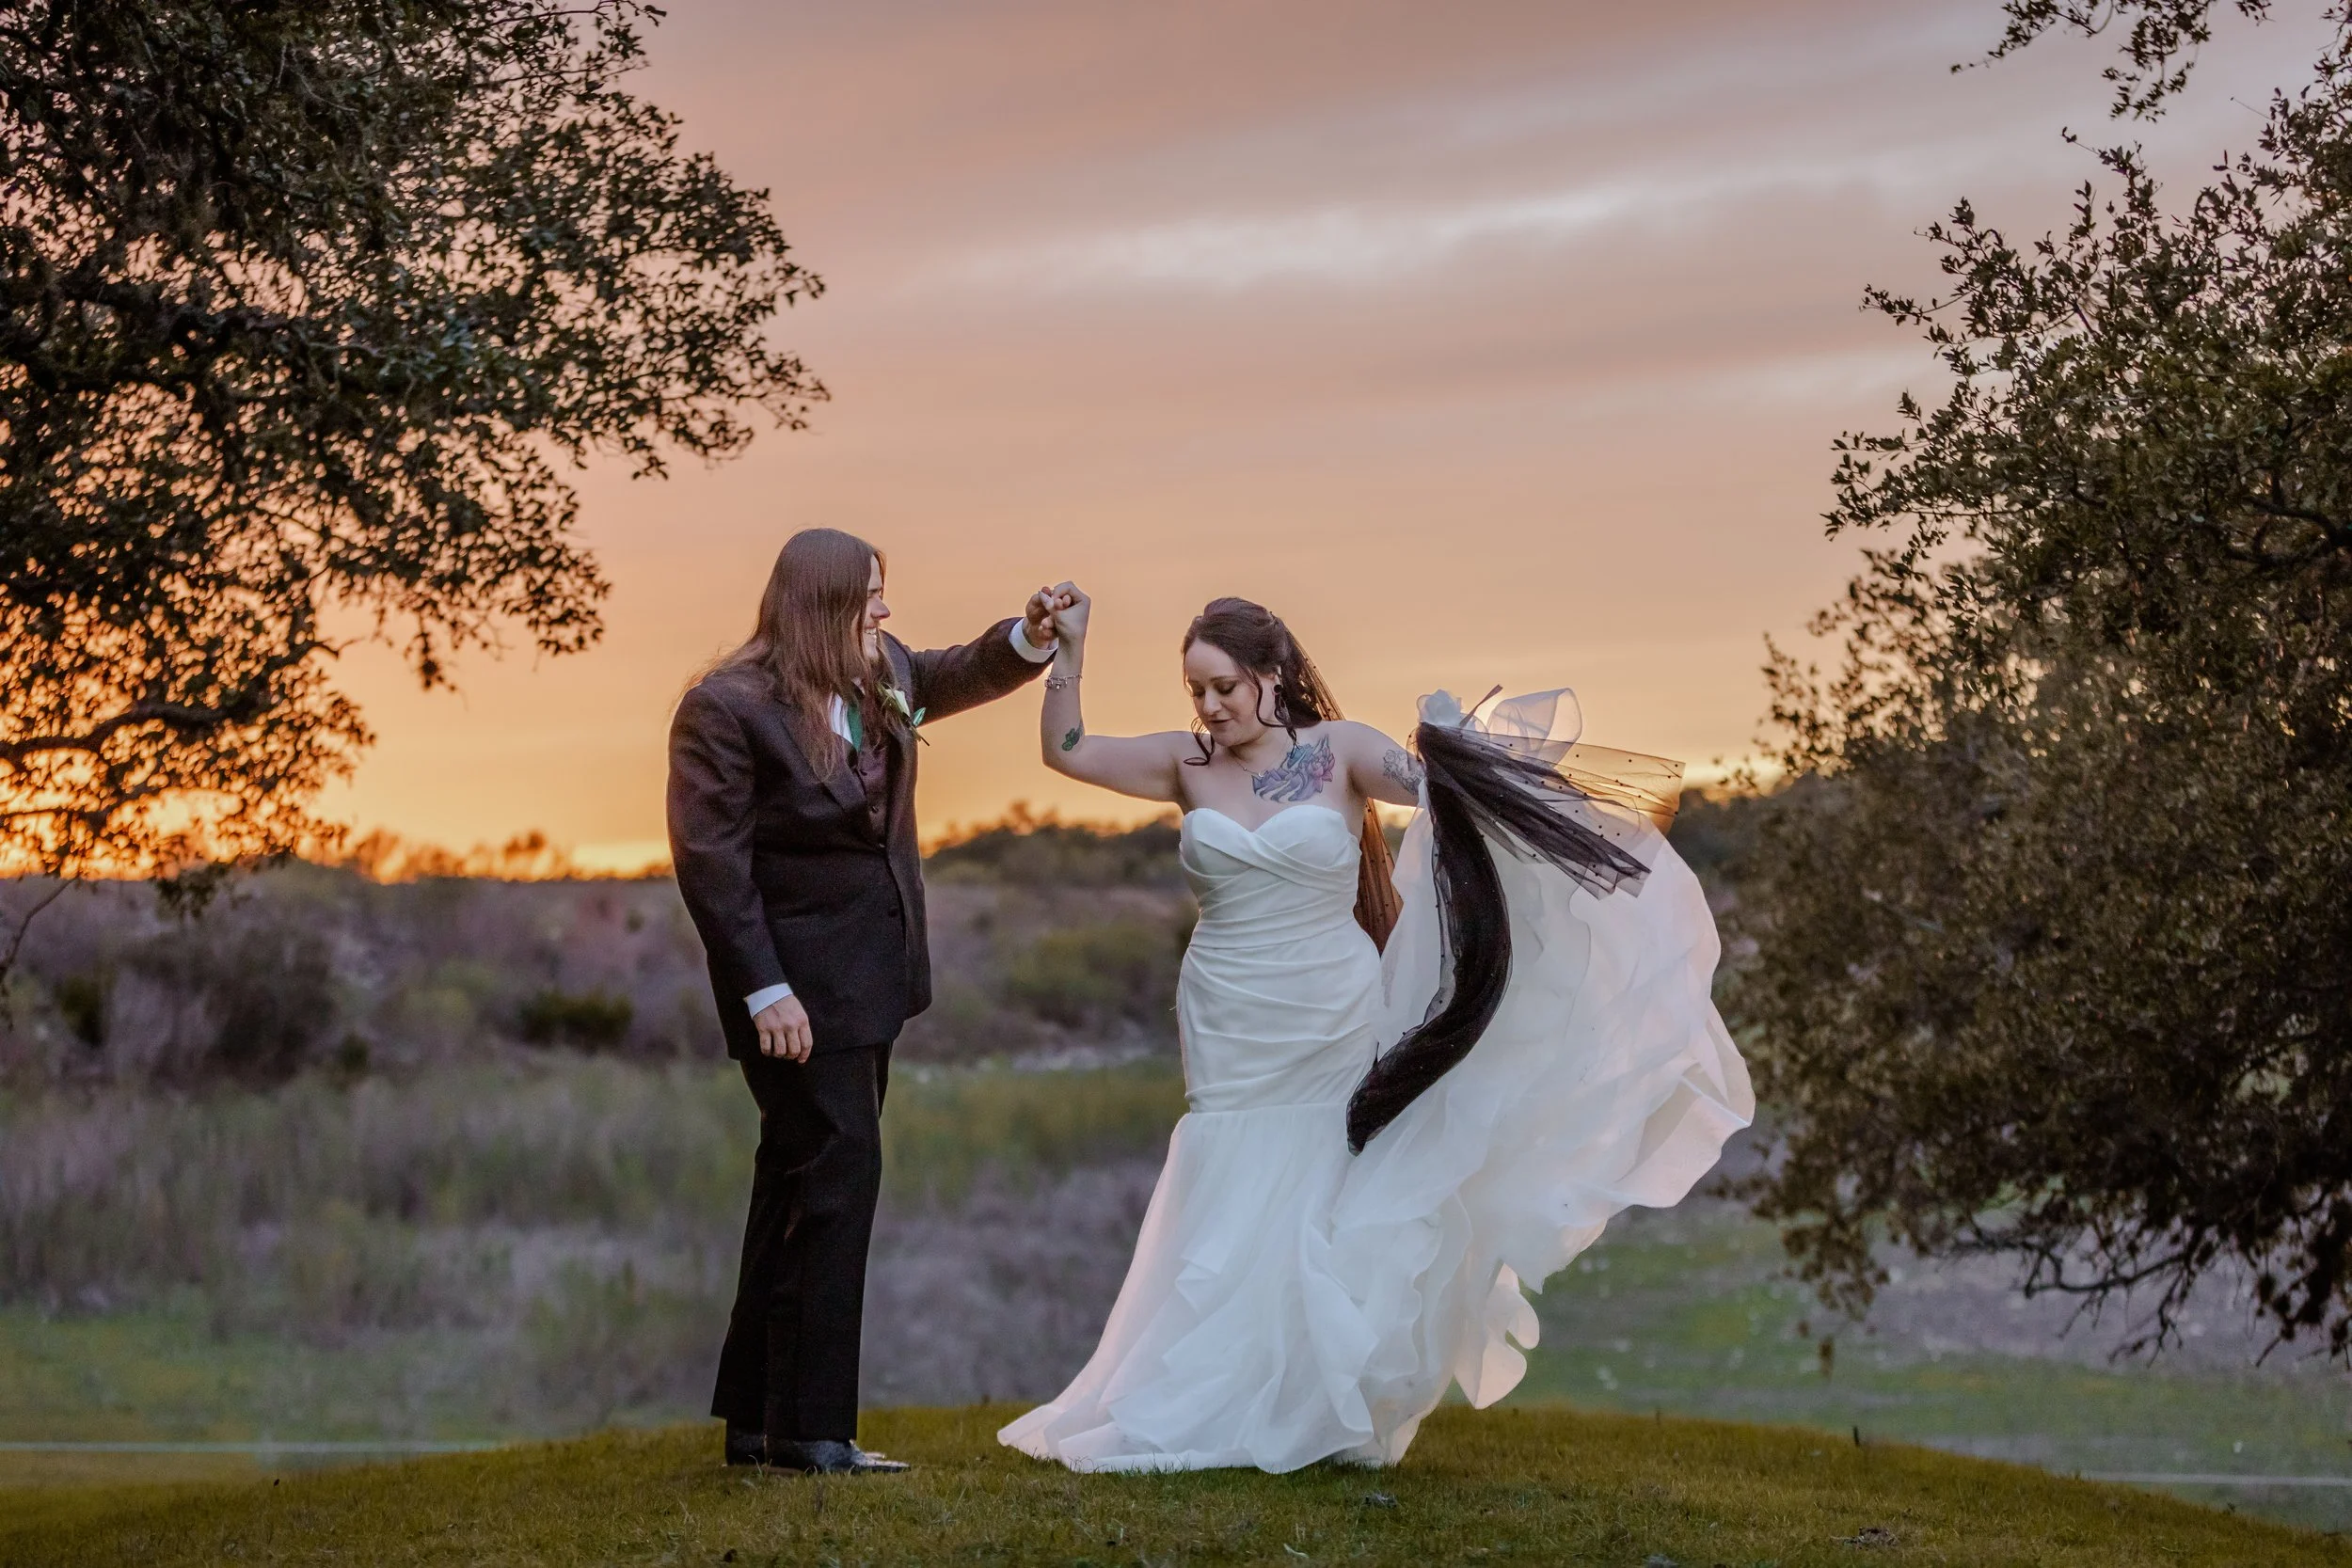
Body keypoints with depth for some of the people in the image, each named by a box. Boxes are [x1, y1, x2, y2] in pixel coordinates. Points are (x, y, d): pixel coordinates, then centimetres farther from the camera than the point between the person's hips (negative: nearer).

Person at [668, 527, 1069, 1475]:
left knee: (797, 1186, 12)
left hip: (870, 972, 9)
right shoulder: (725, 709, -15)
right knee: (836, 1176, -11)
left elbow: (952, 678, 29)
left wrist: (1027, 640, 8)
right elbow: (710, 858, -17)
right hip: (799, 985, -9)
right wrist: (764, 991, -21)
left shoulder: (882, 675, 8)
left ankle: (757, 1422, 19)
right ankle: (809, 1430, -6)